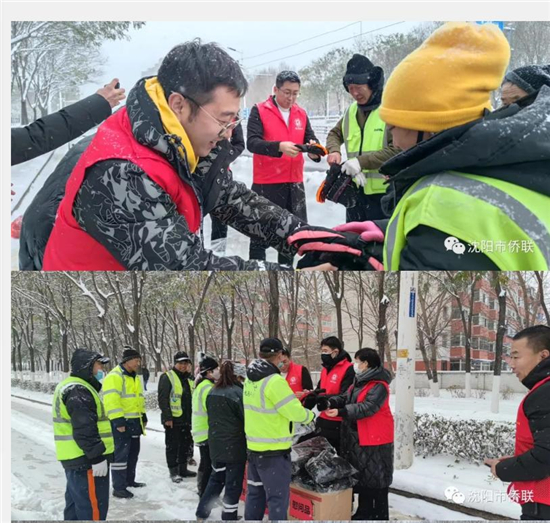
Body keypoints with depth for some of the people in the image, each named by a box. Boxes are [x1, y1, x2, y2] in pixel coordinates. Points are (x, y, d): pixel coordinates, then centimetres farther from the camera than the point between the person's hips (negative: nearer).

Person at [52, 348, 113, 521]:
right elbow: (84, 429, -26)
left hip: (75, 458, 11)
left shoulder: (70, 387, 17)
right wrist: (97, 457, -24)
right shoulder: (79, 391, -19)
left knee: (76, 503, 20)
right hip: (86, 460, -11)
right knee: (93, 506, -7)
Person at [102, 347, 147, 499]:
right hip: (121, 423, -9)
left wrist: (143, 417, 23)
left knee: (133, 453, 17)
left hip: (134, 422, 9)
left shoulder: (135, 377, 16)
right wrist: (118, 421, -27)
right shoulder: (114, 376, -15)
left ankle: (129, 480, 31)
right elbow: (111, 401, -23)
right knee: (121, 454, -7)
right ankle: (118, 487, -2)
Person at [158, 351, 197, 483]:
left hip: (186, 419, 7)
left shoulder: (189, 379, 14)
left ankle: (183, 469, 25)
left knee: (185, 445, 14)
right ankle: (173, 471, 9)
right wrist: (167, 417, -19)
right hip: (173, 419, -7)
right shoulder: (167, 377, -9)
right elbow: (163, 398, -14)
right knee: (173, 446, 1)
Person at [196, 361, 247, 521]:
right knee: (233, 483, 4)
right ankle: (229, 517, 10)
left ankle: (202, 513, 21)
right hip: (234, 445, -7)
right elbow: (247, 418, -12)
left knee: (216, 478, 20)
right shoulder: (237, 392, -16)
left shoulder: (212, 392, 6)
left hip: (215, 443, 7)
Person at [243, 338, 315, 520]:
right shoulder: (274, 381, -21)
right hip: (273, 451, -8)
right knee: (278, 497, -1)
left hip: (254, 447, 8)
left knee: (255, 493, 17)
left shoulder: (250, 378, 5)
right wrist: (309, 415, 1)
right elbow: (295, 413, -19)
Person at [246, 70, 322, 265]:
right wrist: (279, 146, -31)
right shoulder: (259, 110, -6)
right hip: (266, 183, -5)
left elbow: (310, 138, 4)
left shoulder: (301, 113, 10)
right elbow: (252, 142, -17)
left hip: (294, 183, 5)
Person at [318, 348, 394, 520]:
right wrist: (329, 402, -10)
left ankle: (380, 515, 6)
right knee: (361, 475, 17)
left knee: (376, 477, -2)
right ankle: (364, 512, 29)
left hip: (375, 439, -10)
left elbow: (367, 407, -28)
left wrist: (342, 412, -35)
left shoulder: (379, 385, -18)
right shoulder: (359, 381, 14)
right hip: (357, 437, 10)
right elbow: (345, 398, 10)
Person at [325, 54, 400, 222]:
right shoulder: (351, 111, 11)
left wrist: (362, 161, -22)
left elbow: (398, 149, -18)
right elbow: (335, 133, 25)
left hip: (384, 190, -7)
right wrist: (334, 151, 1)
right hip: (355, 189, 7)